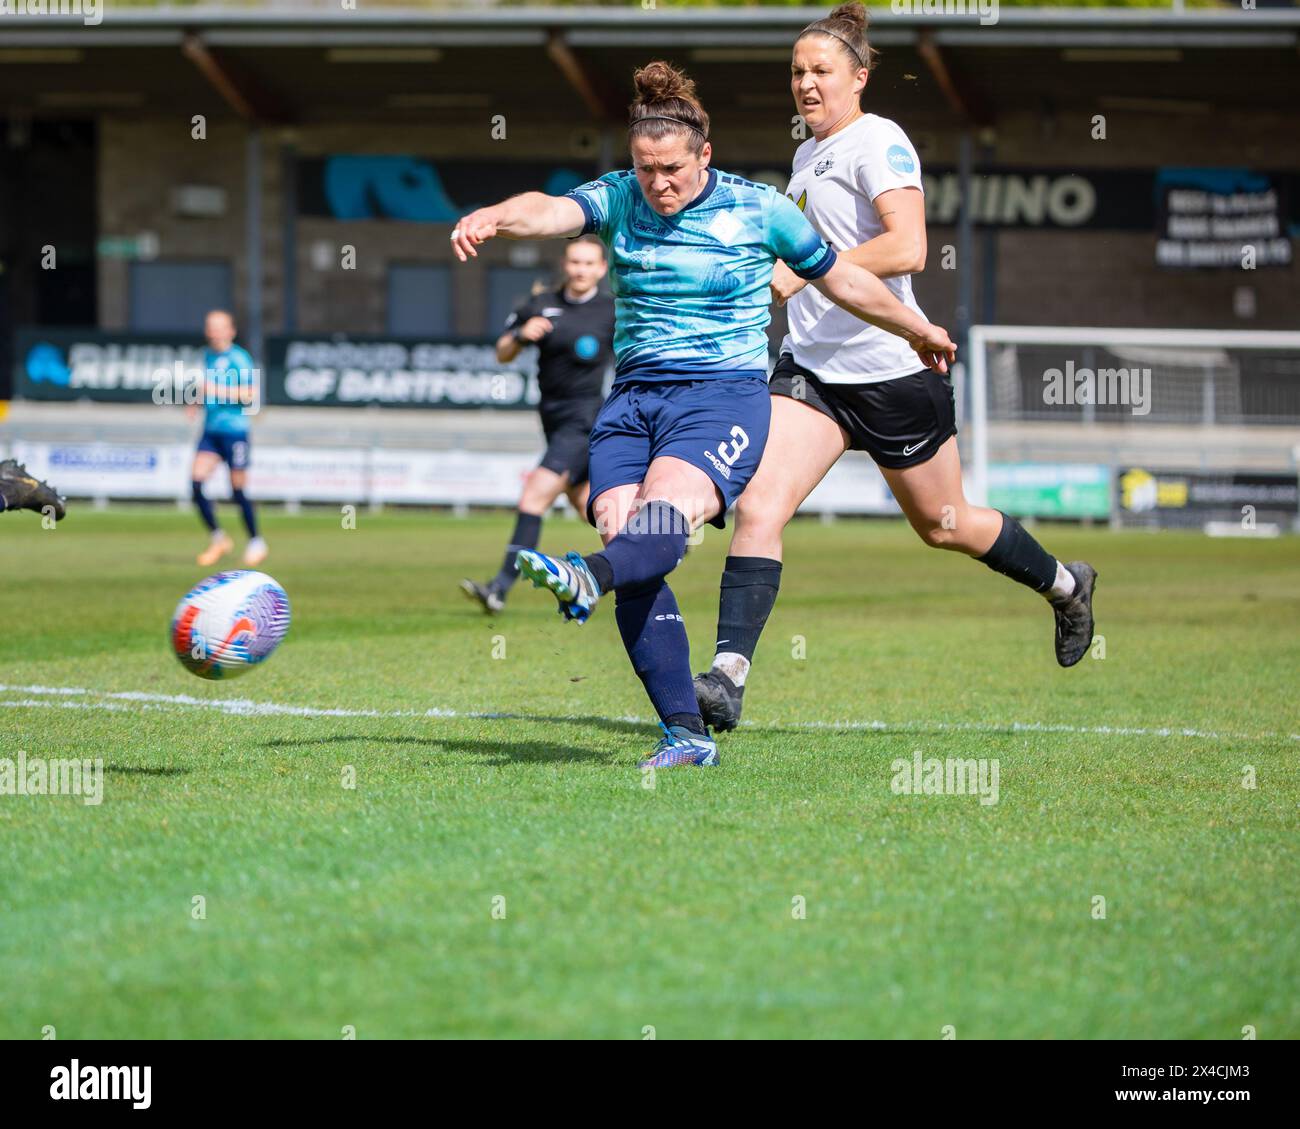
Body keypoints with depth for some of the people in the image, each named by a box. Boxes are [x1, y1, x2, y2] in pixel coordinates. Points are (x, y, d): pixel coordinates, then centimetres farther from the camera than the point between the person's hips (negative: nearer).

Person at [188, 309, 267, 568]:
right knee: (196, 482, -8)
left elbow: (250, 395, -13)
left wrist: (218, 391, -18)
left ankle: (256, 542, 17)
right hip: (210, 430, 6)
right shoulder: (207, 355, 12)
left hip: (234, 430, -6)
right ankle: (217, 538, 5)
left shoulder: (238, 358, -9)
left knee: (238, 492, -1)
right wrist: (197, 403, 8)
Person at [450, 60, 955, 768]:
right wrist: (494, 218, -38)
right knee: (621, 531, -17)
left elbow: (840, 280, 18)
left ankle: (588, 578, -67)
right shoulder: (618, 200, 7)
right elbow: (553, 212, -15)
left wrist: (919, 331, 29)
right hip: (633, 396, 3)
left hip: (725, 396, -3)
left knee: (667, 507, -32)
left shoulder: (758, 210, 3)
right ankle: (685, 735, -15)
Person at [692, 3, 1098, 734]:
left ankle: (1065, 586, 39)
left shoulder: (878, 143, -13)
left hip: (892, 370, -7)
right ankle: (728, 677, -22)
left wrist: (803, 272, -26)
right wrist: (772, 265, 11)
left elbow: (906, 248, -27)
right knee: (758, 506, -15)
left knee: (945, 525, 11)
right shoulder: (808, 155, 12)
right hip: (813, 368, 7)